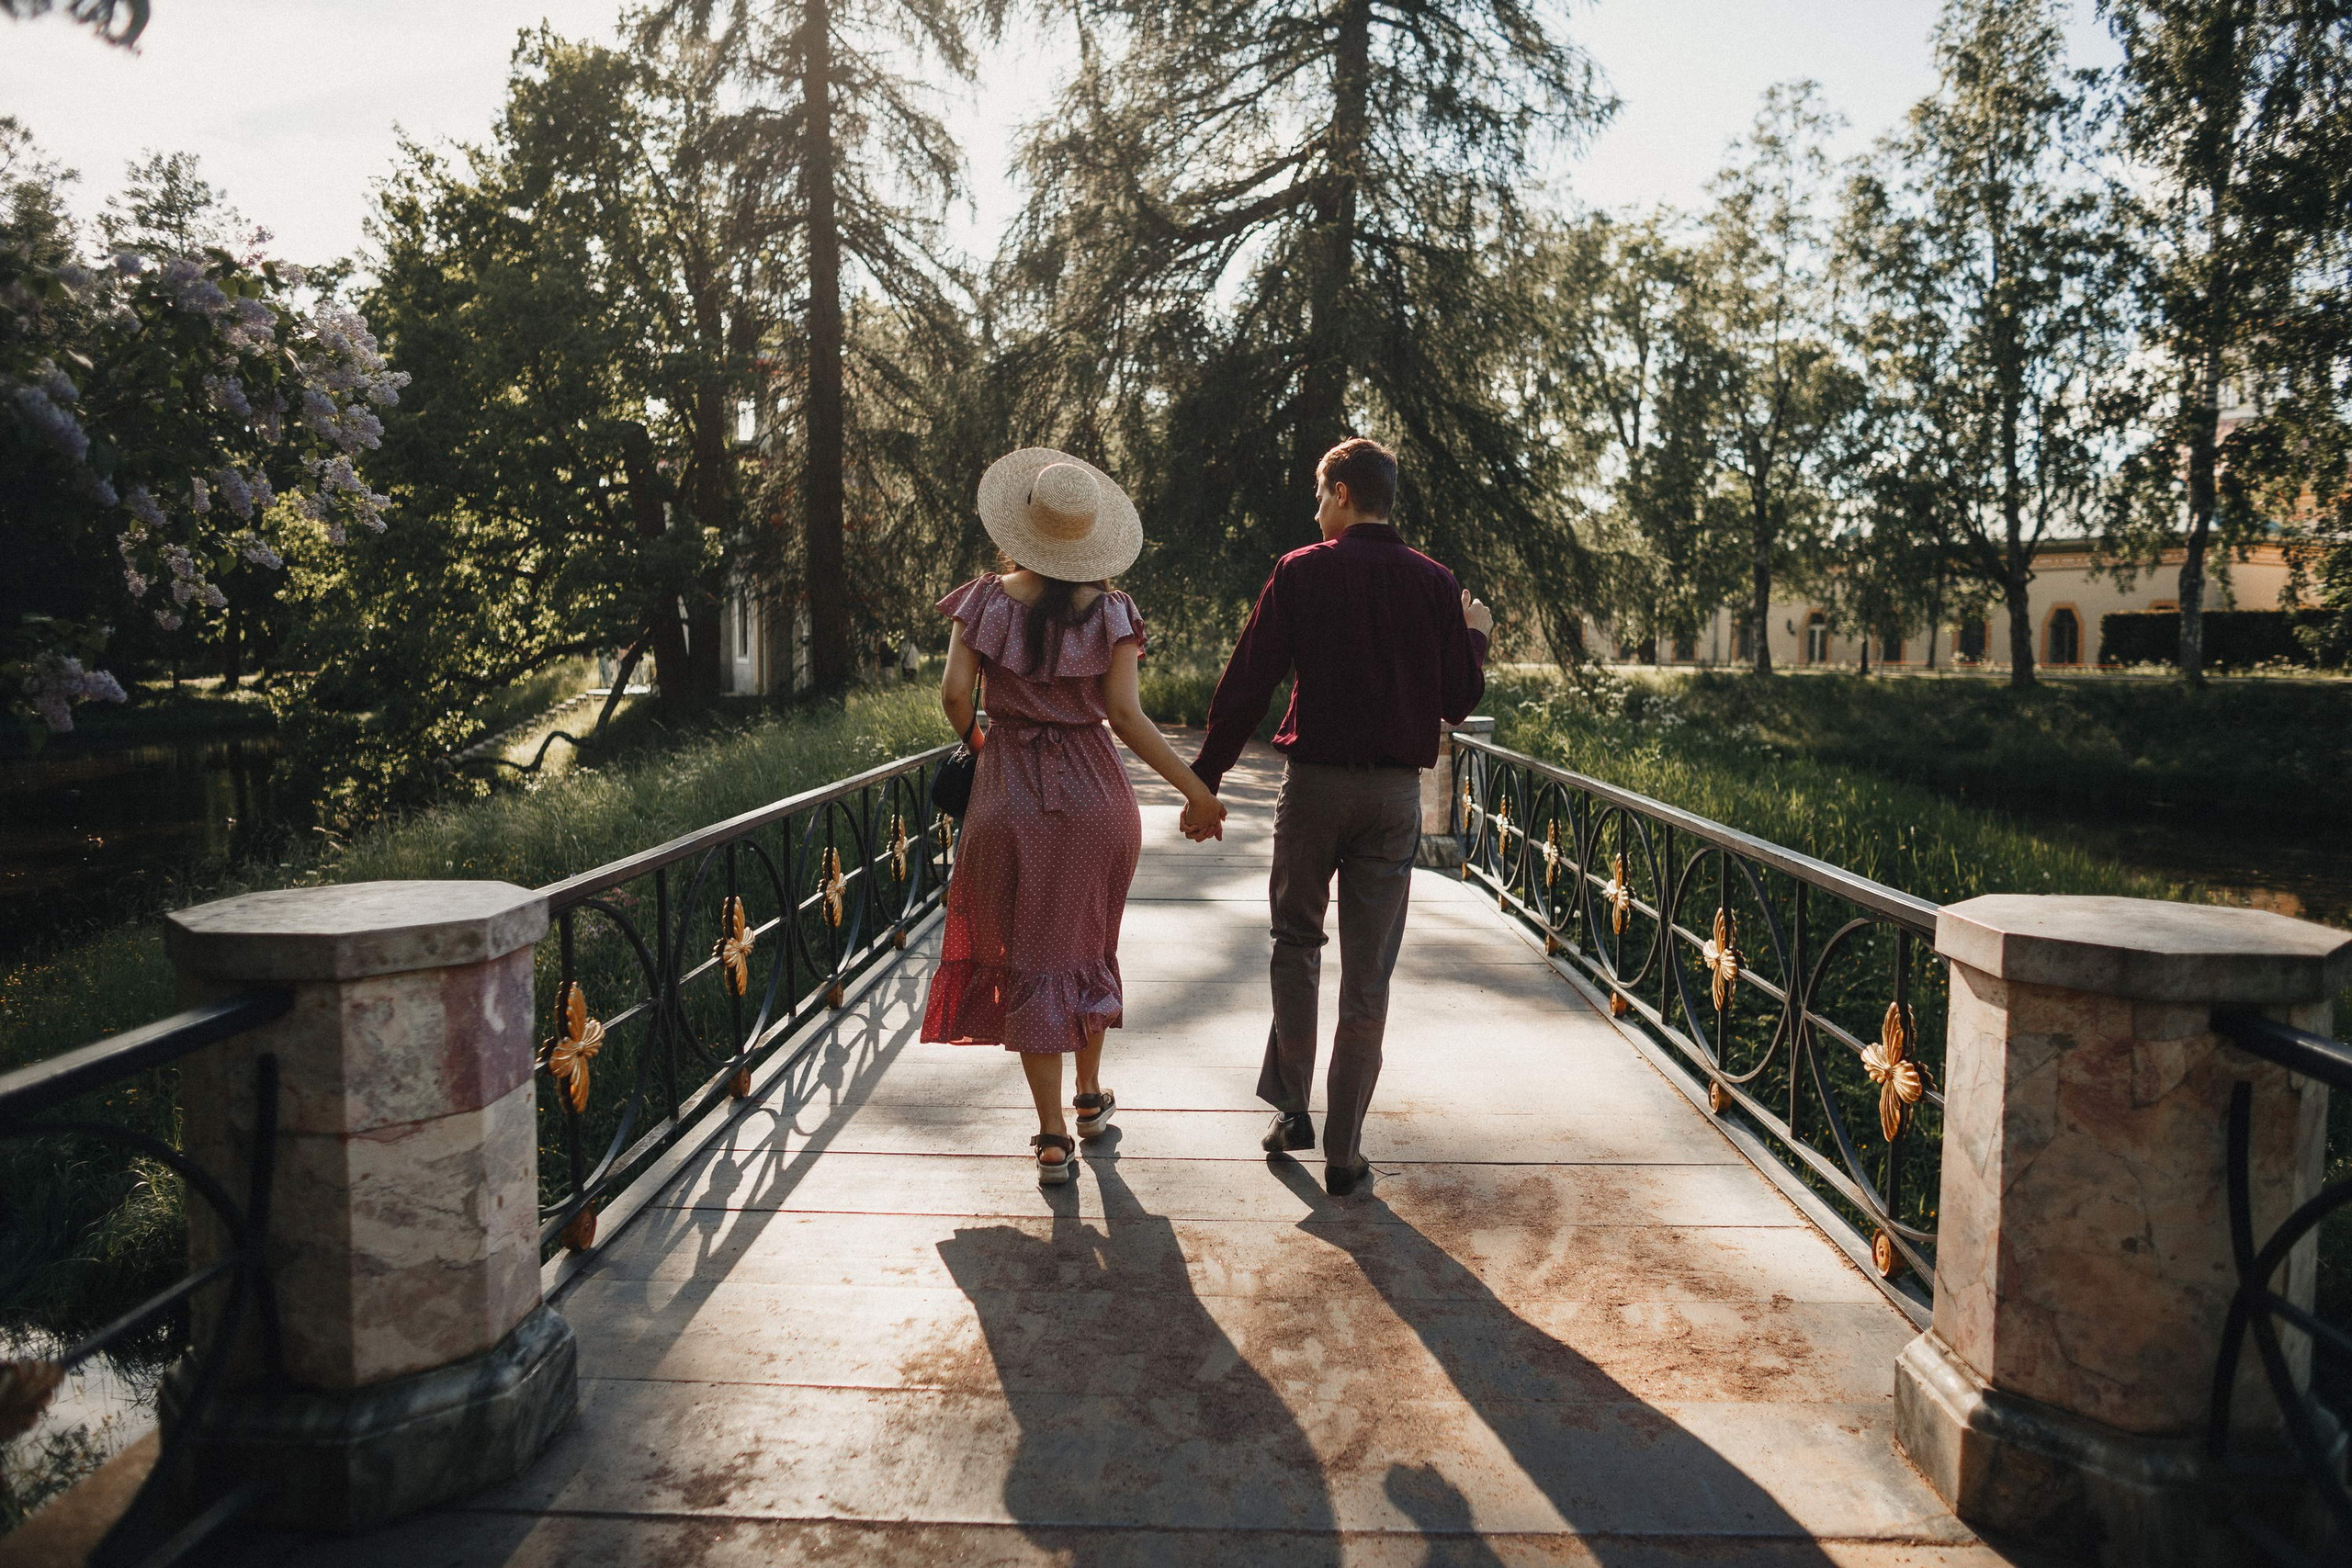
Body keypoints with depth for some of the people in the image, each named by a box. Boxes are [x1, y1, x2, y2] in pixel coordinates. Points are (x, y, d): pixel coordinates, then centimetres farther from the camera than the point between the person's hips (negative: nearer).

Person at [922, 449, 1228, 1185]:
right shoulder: (1110, 610, -3)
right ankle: (1090, 1096, 36)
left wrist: (976, 741, 11)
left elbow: (954, 693, -10)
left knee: (1030, 958, 6)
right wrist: (1196, 789, -6)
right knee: (1089, 943, 20)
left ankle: (1052, 1136, 5)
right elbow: (1124, 714, -11)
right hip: (1094, 792, 1)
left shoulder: (988, 600, -2)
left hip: (1008, 794, -1)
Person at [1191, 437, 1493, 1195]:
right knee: (1368, 974, 6)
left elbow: (1246, 684, -6)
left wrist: (1205, 777, 2)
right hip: (1396, 791, 2)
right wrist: (1474, 636, 23)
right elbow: (1457, 701, 5)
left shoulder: (1302, 572, -3)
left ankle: (1291, 1106, 15)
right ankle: (1344, 1151, 11)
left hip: (1314, 782, -2)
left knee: (1297, 941, 19)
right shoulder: (1434, 583, 3)